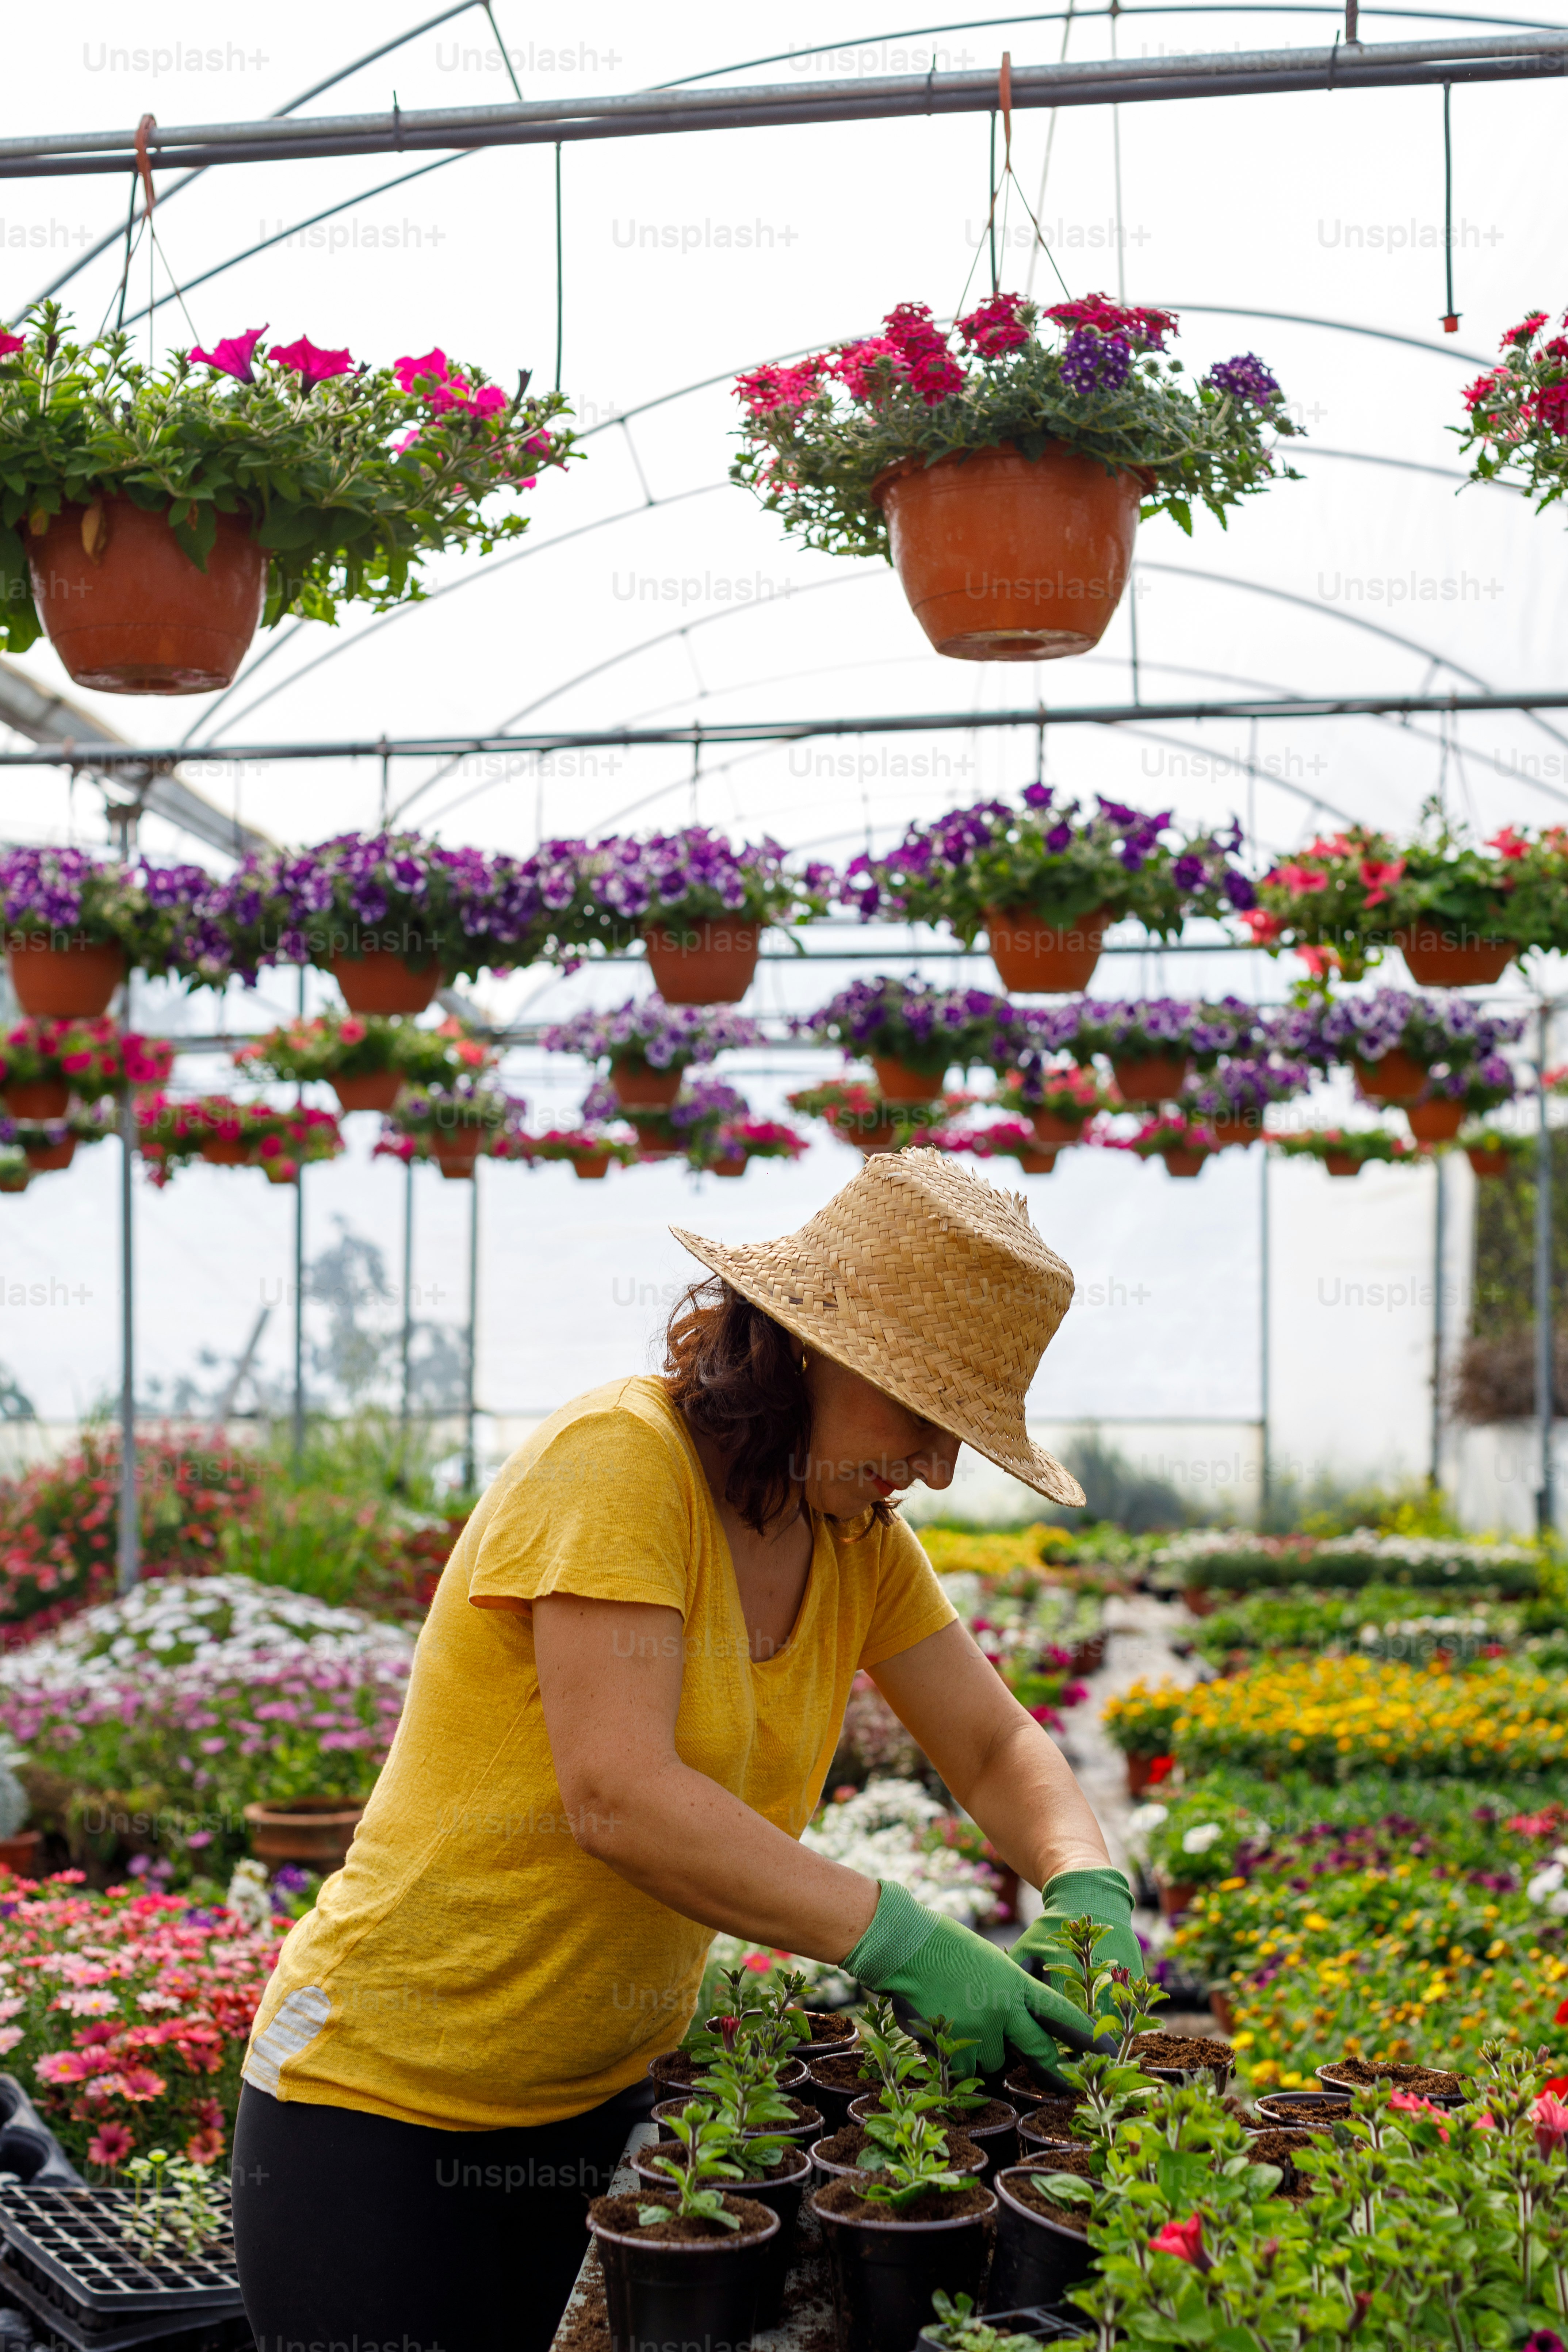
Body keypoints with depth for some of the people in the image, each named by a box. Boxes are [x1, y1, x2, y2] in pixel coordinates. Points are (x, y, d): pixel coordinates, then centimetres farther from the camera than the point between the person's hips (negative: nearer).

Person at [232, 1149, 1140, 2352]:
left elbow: (996, 1746, 8)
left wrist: (1088, 1889, -13)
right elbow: (620, 1798, -30)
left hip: (609, 2090, 7)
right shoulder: (619, 1459, -22)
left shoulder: (860, 1541, 1)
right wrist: (905, 1943, -32)